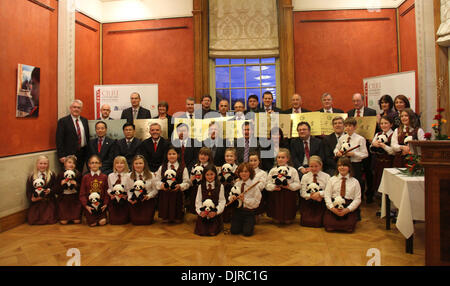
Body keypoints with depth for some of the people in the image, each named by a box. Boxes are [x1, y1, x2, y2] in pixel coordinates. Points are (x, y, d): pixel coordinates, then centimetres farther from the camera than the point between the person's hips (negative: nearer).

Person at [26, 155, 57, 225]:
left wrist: (50, 190, -18)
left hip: (49, 201, -1)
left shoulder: (52, 175, 1)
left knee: (50, 220, -15)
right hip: (36, 201, 1)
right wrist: (31, 198, -15)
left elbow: (55, 187, 2)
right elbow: (28, 191, 3)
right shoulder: (31, 177, 3)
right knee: (31, 220, -6)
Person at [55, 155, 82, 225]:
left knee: (77, 221, -10)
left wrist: (76, 184, -16)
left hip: (75, 199, 0)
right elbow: (56, 191, 0)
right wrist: (61, 184, -17)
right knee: (63, 222, -8)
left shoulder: (78, 175, 0)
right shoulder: (60, 175, 0)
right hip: (63, 199, 0)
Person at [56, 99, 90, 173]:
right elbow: (59, 140, -8)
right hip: (69, 154, -5)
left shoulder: (84, 120, 12)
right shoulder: (63, 121, -3)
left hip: (82, 154, 5)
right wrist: (61, 156, -14)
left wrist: (88, 152, 9)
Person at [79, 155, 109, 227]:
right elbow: (82, 193, 1)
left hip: (101, 204, 0)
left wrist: (105, 204, -8)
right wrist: (86, 205, -9)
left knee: (102, 222, -13)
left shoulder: (104, 177, 2)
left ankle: (102, 216, 20)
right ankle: (87, 215, 24)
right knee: (92, 223, -8)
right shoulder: (85, 177, 1)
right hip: (89, 204, 0)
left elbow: (107, 192, 3)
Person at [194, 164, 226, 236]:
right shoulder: (201, 187, 3)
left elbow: (222, 201, -5)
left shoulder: (220, 187, -2)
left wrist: (216, 212, -18)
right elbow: (198, 201, 2)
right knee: (201, 232, -5)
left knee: (212, 233, -7)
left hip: (215, 214, -1)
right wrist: (200, 211, -14)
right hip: (203, 214, 2)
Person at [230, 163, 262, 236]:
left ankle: (251, 223, 20)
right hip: (237, 210, 4)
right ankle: (241, 224, 26)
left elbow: (256, 202, -13)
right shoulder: (237, 184, 5)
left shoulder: (255, 185, -10)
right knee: (234, 231, -4)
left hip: (249, 212, -4)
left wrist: (244, 199, -21)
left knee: (247, 232, -11)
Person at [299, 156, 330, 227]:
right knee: (306, 222, -8)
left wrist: (319, 193, -19)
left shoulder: (326, 176, 2)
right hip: (307, 202, 1)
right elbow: (302, 192, 0)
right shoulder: (305, 177, 4)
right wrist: (311, 196, -16)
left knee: (318, 223, -11)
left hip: (321, 203, -1)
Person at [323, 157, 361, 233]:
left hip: (349, 208, 0)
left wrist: (347, 210, -12)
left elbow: (357, 199, 3)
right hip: (333, 208, 0)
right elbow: (327, 196, 4)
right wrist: (333, 208, -12)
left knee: (349, 228, -23)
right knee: (329, 227, -20)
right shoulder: (332, 180, 10)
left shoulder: (355, 182, 9)